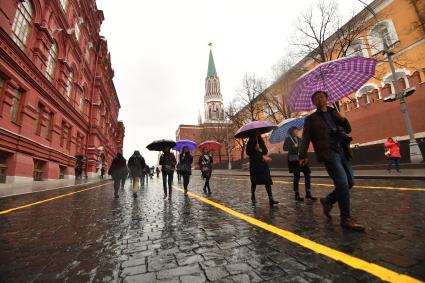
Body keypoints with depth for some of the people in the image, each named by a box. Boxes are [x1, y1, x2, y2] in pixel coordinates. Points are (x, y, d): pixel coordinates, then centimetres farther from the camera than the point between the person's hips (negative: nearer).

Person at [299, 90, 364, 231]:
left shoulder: (334, 113, 23)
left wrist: (343, 120, 2)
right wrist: (303, 156, -11)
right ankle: (346, 218, -2)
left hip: (342, 151, 6)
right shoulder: (311, 118, 7)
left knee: (350, 182, 5)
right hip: (328, 152, -6)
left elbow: (348, 130, 23)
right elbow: (306, 138, 0)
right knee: (342, 183, -13)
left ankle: (328, 200, 26)